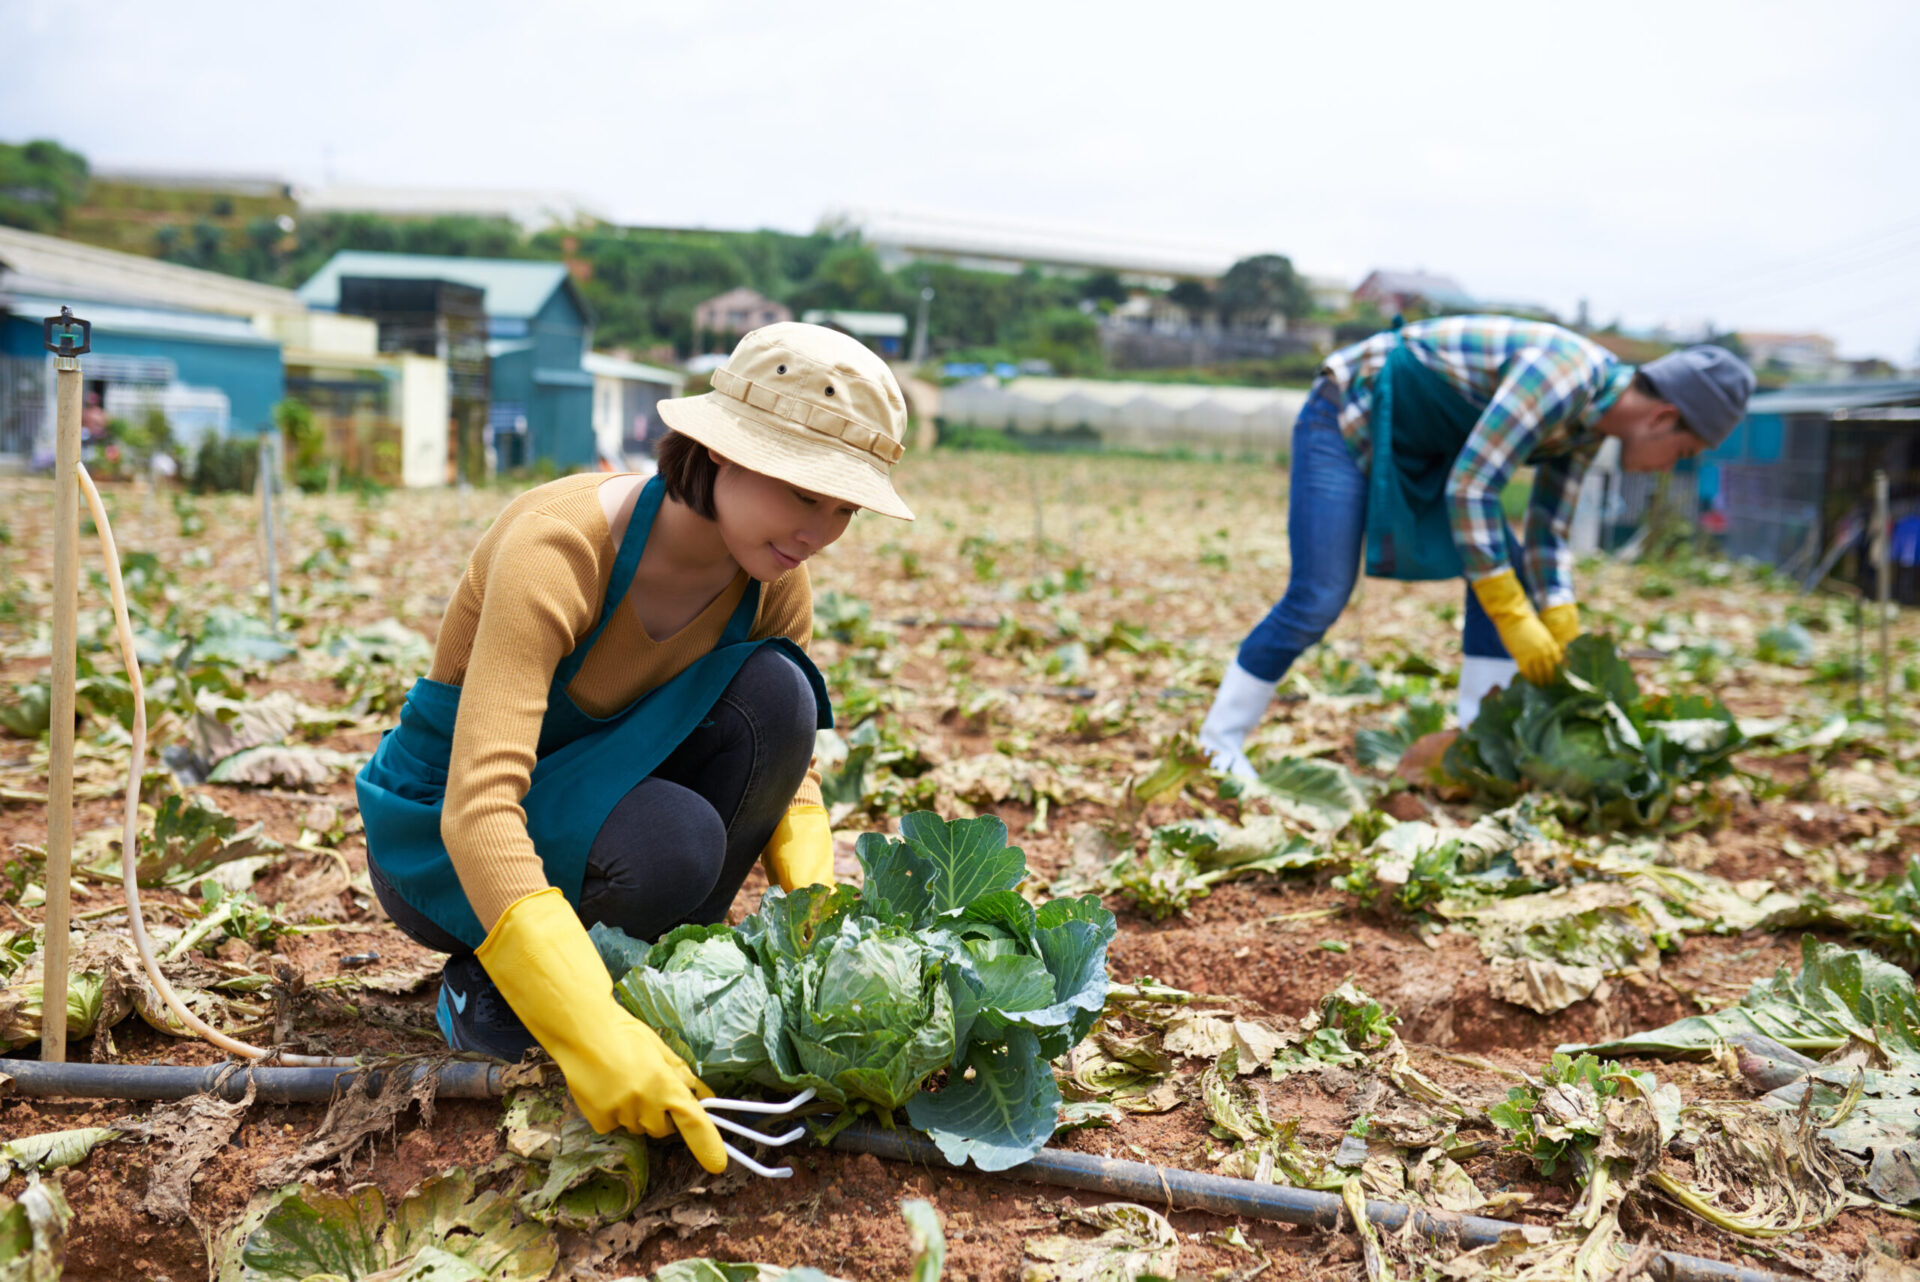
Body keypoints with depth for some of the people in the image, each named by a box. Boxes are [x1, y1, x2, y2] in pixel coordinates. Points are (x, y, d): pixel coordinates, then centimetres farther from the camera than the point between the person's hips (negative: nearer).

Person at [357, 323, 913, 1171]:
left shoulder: (772, 577, -11)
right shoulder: (559, 545, -32)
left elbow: (791, 765, 1)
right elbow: (479, 806, -41)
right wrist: (591, 1032, -50)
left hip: (595, 793, 6)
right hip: (440, 839, -6)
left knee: (774, 692, -20)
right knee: (671, 843, -35)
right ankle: (483, 988, -5)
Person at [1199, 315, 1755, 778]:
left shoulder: (1590, 420, 0)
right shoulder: (1562, 376, -29)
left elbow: (1547, 536, 7)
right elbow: (1468, 488, -31)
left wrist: (1565, 649, 0)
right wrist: (1515, 621, -27)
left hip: (1413, 443, 9)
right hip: (1348, 419, -9)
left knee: (1505, 570, 0)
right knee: (1317, 601, -14)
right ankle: (1219, 742, 1)